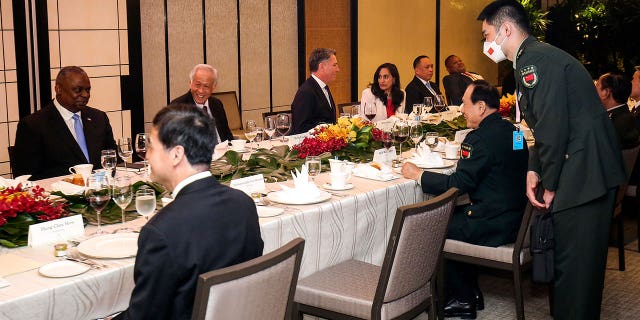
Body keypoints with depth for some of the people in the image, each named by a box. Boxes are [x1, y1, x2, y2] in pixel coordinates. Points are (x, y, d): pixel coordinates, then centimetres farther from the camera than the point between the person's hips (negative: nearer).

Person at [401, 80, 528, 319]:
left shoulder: (482, 138, -20)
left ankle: (463, 299, 13)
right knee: (449, 216, 21)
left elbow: (459, 184, -20)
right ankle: (471, 292, 24)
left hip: (494, 225, -10)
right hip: (514, 216, 10)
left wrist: (418, 175, -10)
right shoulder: (509, 130, 10)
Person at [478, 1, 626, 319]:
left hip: (584, 173, -10)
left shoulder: (535, 60, -15)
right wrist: (534, 170, 9)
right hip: (588, 173, 10)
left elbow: (553, 129, -20)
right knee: (579, 260, 17)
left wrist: (550, 185, -10)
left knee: (572, 265, -3)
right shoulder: (531, 58, 17)